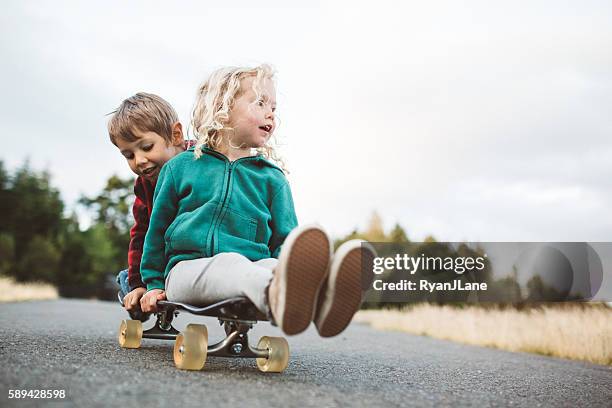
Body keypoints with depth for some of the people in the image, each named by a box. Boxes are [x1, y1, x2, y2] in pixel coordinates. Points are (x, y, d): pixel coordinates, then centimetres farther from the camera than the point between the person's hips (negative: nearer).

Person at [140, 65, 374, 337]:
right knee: (229, 262, -37)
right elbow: (157, 228, 22)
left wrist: (290, 277, -8)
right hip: (187, 268, -1)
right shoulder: (182, 166, 14)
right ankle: (275, 293, -70)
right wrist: (154, 283, 21)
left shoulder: (272, 178, 15)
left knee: (271, 267, -34)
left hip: (252, 265, 2)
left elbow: (284, 239, 12)